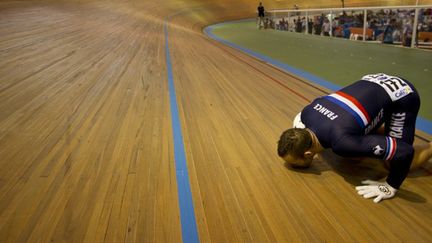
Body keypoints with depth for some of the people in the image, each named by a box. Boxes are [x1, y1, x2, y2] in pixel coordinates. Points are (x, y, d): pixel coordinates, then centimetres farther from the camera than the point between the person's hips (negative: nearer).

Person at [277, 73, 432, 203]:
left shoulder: (342, 142, -39)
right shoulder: (306, 114, -16)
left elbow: (403, 152, -37)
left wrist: (390, 187, -24)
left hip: (402, 96, -7)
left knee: (393, 165, -5)